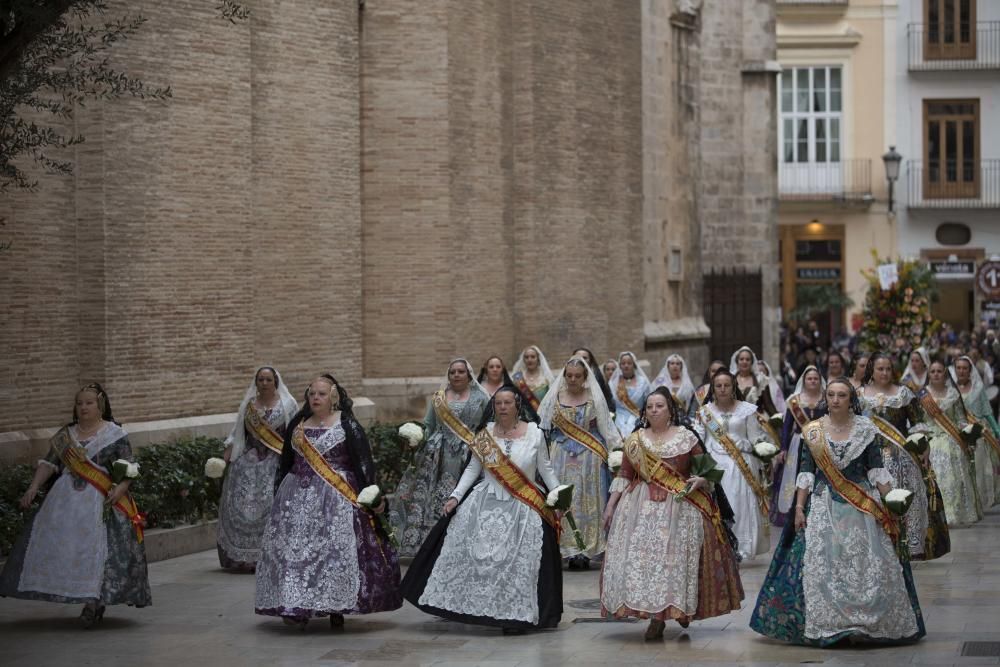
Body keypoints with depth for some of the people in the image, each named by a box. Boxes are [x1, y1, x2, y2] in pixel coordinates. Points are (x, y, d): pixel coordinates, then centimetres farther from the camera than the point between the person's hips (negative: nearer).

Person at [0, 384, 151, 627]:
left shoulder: (115, 434, 2)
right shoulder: (65, 435, 15)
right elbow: (49, 463, 10)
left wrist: (120, 488, -19)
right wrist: (33, 488, -3)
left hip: (100, 503, -4)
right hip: (65, 501, 4)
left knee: (97, 548, -11)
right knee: (53, 541, -2)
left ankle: (94, 602, -9)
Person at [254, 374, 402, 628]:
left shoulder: (347, 424, -1)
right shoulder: (298, 424, 12)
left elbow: (364, 461, -5)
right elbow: (286, 462, 20)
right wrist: (278, 492, 19)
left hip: (337, 498, -4)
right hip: (299, 497, 4)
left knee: (337, 549, -8)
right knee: (294, 549, -3)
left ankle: (336, 609, 1)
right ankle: (296, 609, 3)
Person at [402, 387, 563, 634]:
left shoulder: (534, 433, -2)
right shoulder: (485, 434, 2)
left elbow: (546, 469, 5)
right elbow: (473, 469, 5)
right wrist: (455, 497, -3)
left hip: (521, 509, -2)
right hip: (486, 504, 2)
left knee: (518, 562, -3)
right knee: (469, 553, -3)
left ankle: (515, 616, 8)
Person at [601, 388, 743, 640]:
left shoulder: (687, 437, 4)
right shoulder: (635, 440, 10)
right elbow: (624, 475, 11)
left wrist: (700, 481, -14)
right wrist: (611, 505, 6)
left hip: (679, 506, -2)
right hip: (641, 507, 2)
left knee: (676, 556, -7)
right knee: (641, 554, -7)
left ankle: (681, 609, 5)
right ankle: (655, 617, 0)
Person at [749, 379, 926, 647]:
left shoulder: (866, 429, 0)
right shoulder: (813, 431, 2)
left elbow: (877, 470, 1)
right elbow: (806, 471, 3)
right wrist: (799, 508, -2)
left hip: (862, 504, 0)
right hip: (824, 506, 1)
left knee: (869, 565, -1)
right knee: (822, 565, -2)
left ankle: (870, 623, 8)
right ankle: (824, 624, 5)